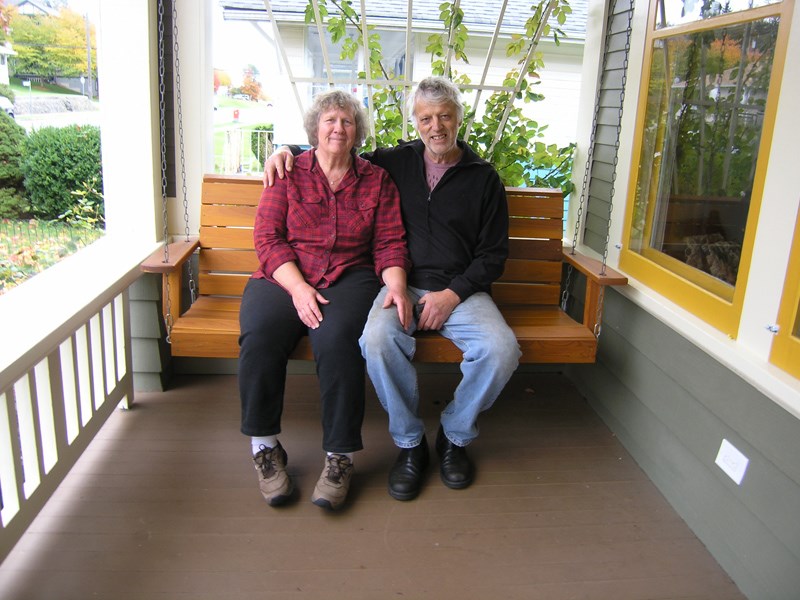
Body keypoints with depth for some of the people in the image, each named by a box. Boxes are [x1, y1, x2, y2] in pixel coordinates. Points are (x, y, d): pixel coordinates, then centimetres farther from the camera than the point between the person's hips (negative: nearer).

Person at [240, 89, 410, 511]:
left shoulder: (376, 180, 14)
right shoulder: (289, 173, 10)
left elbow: (390, 244, 8)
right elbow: (268, 239, 1)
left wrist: (397, 288, -12)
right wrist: (298, 288, -15)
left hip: (350, 279, 0)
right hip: (284, 278, 1)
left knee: (337, 337, -34)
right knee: (260, 334, -30)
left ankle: (340, 455, -18)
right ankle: (265, 448, -10)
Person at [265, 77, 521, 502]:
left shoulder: (483, 177, 8)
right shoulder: (396, 161, 12)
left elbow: (494, 254, 6)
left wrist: (452, 294, -8)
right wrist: (287, 151, 7)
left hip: (460, 289, 0)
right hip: (403, 284, 0)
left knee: (502, 349, -29)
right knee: (377, 340, -33)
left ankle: (455, 435, 0)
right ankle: (409, 442, -10)